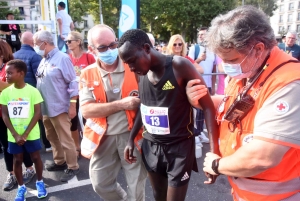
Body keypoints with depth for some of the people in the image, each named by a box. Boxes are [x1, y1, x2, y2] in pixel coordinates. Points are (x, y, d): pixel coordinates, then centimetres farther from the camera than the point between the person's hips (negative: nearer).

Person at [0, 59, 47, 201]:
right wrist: (16, 134, -9)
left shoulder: (33, 91, -11)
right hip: (13, 135, 3)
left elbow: (37, 113, -11)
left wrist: (25, 134, -14)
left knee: (35, 157, 9)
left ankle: (39, 182, 31)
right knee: (17, 160, 12)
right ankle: (21, 187, 29)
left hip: (31, 134, -2)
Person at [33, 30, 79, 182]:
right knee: (52, 138, 19)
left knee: (65, 140, 1)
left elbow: (73, 83, -14)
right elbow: (40, 83, 14)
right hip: (45, 108, 8)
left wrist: (72, 105, -17)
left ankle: (73, 167, 16)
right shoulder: (43, 60, 10)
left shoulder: (62, 58, -12)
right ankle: (59, 162, 36)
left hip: (59, 108, -8)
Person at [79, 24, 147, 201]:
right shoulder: (87, 74, 0)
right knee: (100, 183, 17)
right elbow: (86, 110, -10)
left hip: (132, 134, -2)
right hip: (103, 137, 3)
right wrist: (121, 104, -19)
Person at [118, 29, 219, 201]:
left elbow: (208, 106, -16)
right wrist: (131, 139, 13)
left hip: (179, 147, -5)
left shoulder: (180, 66, -19)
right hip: (150, 146, 5)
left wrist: (214, 149, -21)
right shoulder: (141, 74, -1)